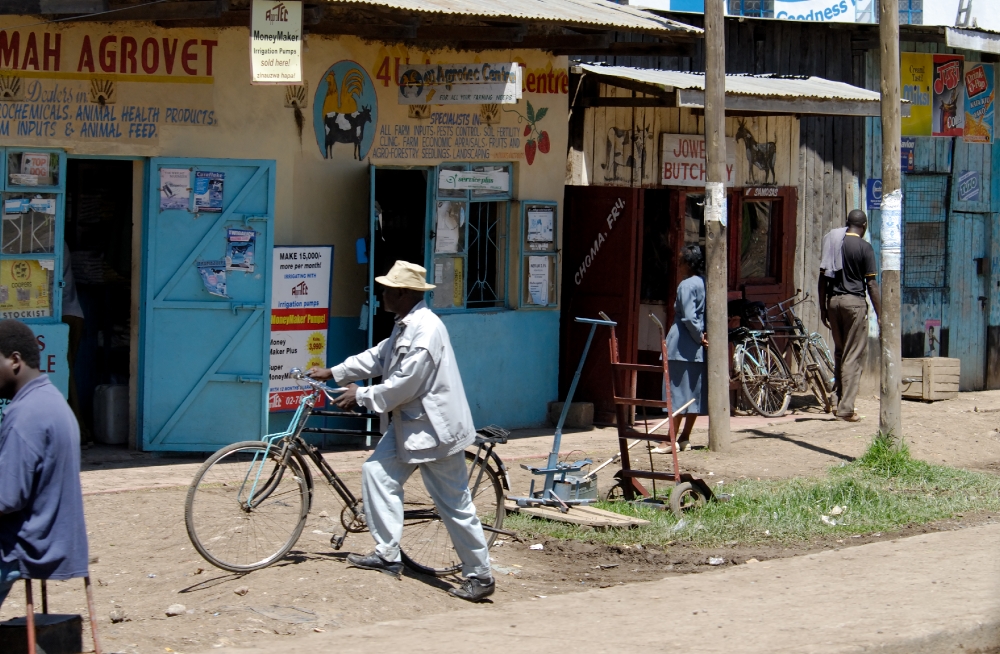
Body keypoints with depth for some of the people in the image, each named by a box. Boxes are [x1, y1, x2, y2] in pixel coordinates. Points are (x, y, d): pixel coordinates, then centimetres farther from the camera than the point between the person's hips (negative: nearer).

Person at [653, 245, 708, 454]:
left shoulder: (686, 285, -12)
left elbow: (689, 317, -19)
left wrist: (699, 336, -7)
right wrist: (704, 335, 3)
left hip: (682, 346, -8)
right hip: (699, 350, 8)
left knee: (678, 391, -6)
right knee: (694, 392, 10)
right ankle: (685, 438, 14)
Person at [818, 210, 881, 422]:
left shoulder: (832, 242, 9)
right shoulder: (864, 247, -6)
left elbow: (823, 278, 10)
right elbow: (871, 284, -9)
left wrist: (823, 307, 17)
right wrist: (880, 315, -5)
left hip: (833, 300, 5)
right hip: (854, 301, -5)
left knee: (839, 353, 16)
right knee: (854, 356, -3)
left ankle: (841, 402, 19)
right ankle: (846, 408, -8)